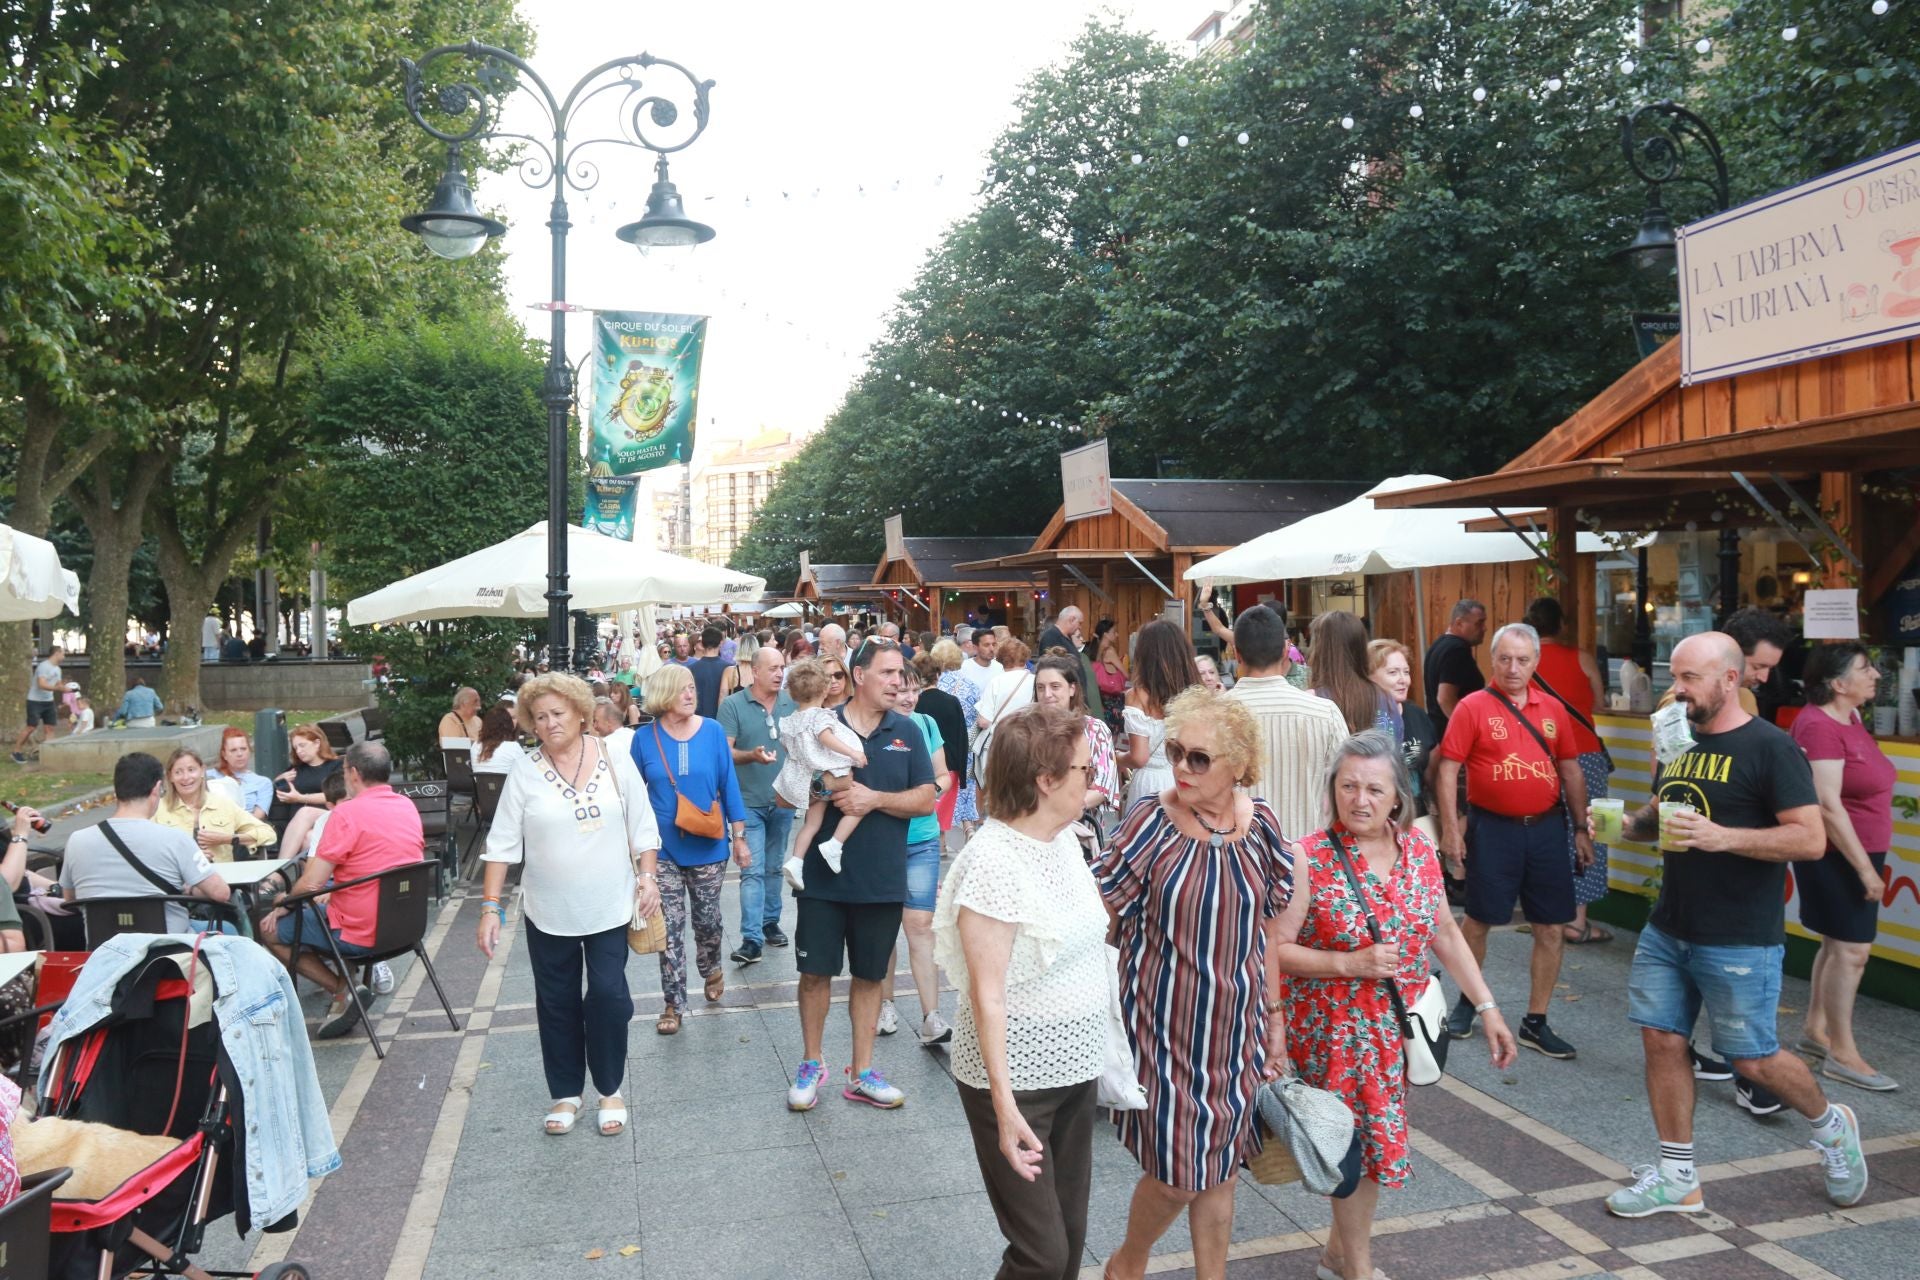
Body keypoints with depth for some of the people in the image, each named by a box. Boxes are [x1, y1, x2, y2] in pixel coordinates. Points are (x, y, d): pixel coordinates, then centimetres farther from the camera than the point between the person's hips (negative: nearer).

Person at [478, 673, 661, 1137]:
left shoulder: (615, 759, -4)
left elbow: (642, 825, 2)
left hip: (610, 906, 0)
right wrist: (491, 907, -8)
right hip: (549, 912, 1)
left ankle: (610, 1089, 21)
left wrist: (648, 876, -4)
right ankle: (565, 1092, 29)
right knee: (557, 1003, 11)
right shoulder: (524, 772, -6)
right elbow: (502, 844, -4)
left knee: (609, 997, 0)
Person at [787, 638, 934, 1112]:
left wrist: (874, 798, -18)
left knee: (869, 975, 12)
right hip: (823, 876, -1)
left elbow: (926, 799, -4)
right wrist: (828, 793, -18)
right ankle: (812, 1064, 28)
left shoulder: (906, 732, 1)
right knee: (815, 971, 7)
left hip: (882, 878, 1)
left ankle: (862, 1073, 26)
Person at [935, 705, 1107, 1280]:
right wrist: (1003, 1103, -23)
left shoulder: (1065, 838, 3)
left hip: (1074, 1067, 8)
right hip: (1017, 1078, -7)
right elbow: (987, 994, -21)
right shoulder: (994, 860, -22)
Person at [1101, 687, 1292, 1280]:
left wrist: (1273, 1017, 9)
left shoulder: (1261, 824, -3)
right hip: (1165, 1025, -3)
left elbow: (1268, 927, 6)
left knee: (1219, 1164, 15)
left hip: (1235, 1028, 3)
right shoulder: (1151, 821, -14)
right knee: (1176, 1173, 4)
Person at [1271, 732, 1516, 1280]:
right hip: (1334, 1032, -5)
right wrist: (1351, 963, -23)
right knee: (1361, 1142, 5)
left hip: (1400, 1026, 5)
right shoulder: (1308, 860, -17)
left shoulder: (1419, 850, -1)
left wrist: (1488, 1008, 7)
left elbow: (1446, 934, 9)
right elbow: (1274, 950, -15)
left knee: (1372, 1140, 14)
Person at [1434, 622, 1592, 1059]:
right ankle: (1467, 1001, 30)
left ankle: (1535, 1023, 19)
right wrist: (1450, 829, -13)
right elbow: (1448, 769, -8)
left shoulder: (1552, 709, 7)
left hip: (1547, 827, 4)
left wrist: (1581, 829, 10)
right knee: (1478, 921, 8)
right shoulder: (1472, 707, -6)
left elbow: (1571, 770, 13)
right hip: (1493, 828, -4)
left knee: (1552, 929, 6)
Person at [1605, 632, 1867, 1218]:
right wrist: (1628, 824, 0)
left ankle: (1829, 1124, 36)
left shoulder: (1770, 747, -12)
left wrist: (1722, 837, -28)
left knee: (1752, 1059, 5)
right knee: (1662, 1041, 5)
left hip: (1739, 943, -7)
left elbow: (1811, 839, -18)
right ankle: (1678, 1178, 17)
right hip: (1667, 929, 7)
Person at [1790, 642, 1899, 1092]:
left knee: (1839, 945, 16)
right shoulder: (1820, 726, -21)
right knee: (1852, 950, -6)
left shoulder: (1850, 718, 9)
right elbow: (1827, 805, -25)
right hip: (1837, 855, -10)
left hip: (1856, 852, 10)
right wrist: (1864, 868, -22)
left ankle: (1815, 1031, 27)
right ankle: (1842, 1055, 3)